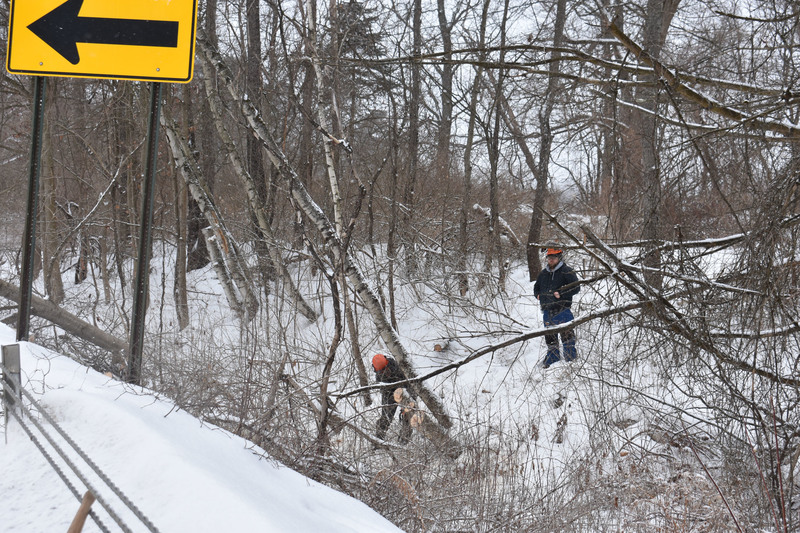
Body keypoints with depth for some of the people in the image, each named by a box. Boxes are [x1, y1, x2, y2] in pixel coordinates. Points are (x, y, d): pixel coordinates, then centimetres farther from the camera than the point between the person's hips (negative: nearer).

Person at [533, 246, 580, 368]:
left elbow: (576, 287, -12)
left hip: (562, 311, -6)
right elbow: (536, 287, 32)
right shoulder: (543, 273, 16)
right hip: (547, 311, 6)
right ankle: (552, 361, 23)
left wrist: (561, 293, -17)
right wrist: (538, 295, 11)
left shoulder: (566, 272, -4)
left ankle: (571, 360, -1)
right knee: (550, 338, 12)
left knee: (567, 335, -7)